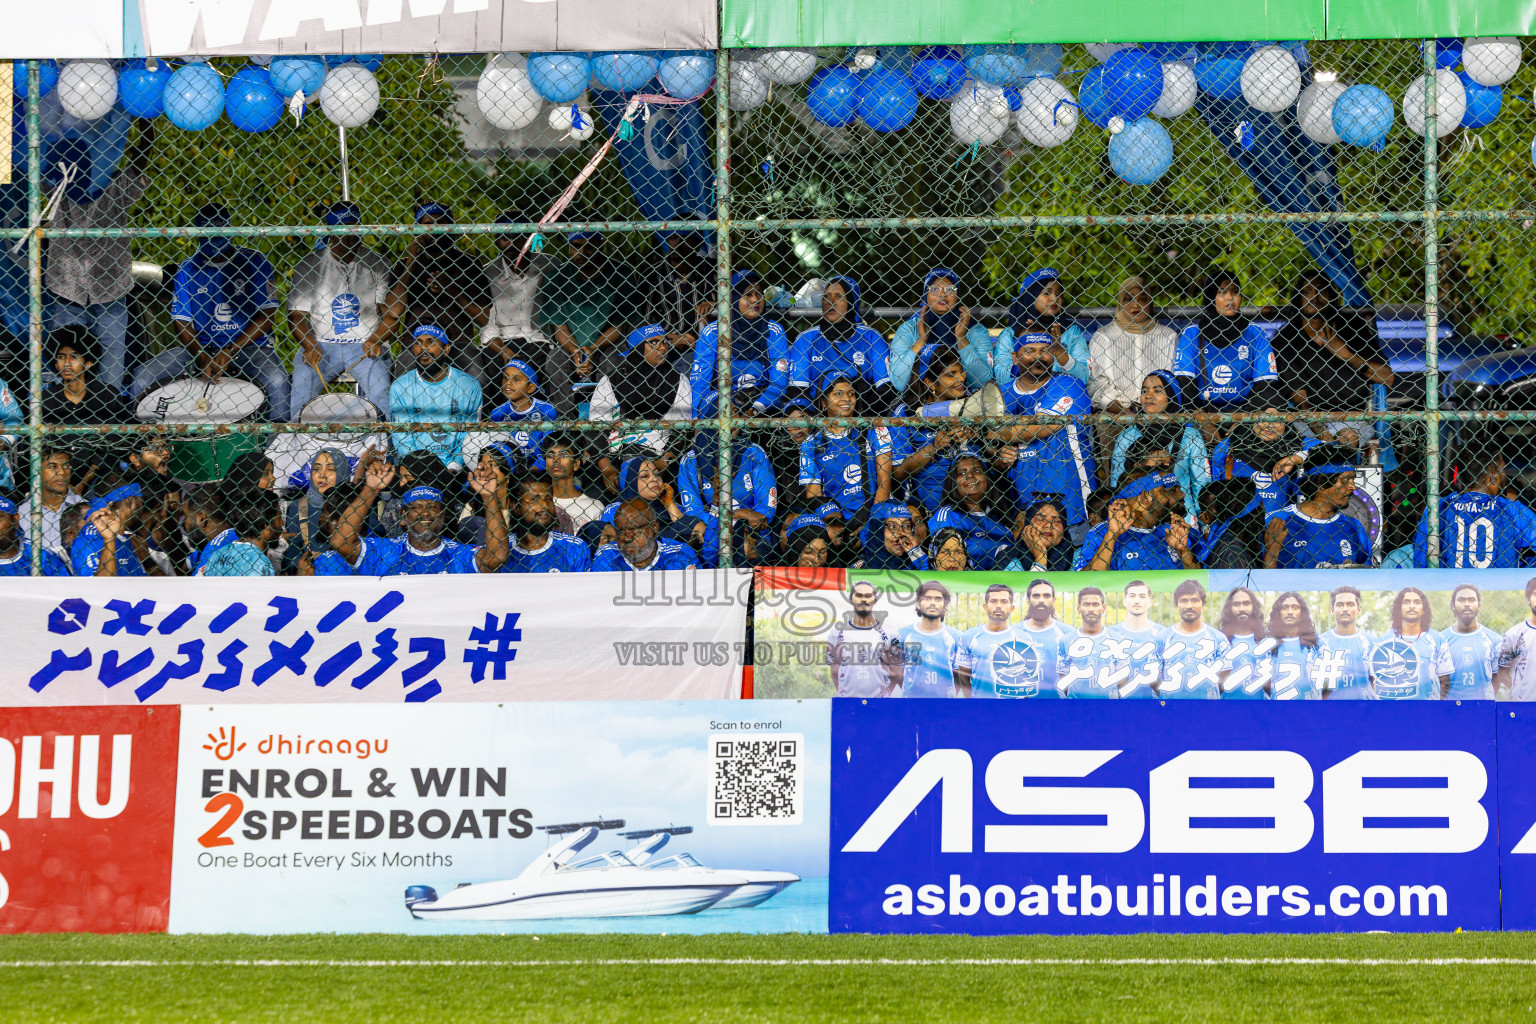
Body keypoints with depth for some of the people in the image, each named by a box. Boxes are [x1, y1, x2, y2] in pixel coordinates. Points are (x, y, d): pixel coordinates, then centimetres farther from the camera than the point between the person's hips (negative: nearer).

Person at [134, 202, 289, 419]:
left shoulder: (253, 262, -1)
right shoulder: (188, 268, 5)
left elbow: (266, 315, -5)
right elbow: (182, 322, 3)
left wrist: (230, 352, -14)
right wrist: (201, 358, -16)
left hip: (247, 345, -3)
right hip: (199, 346, 3)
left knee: (276, 380, -35)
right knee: (142, 380, -15)